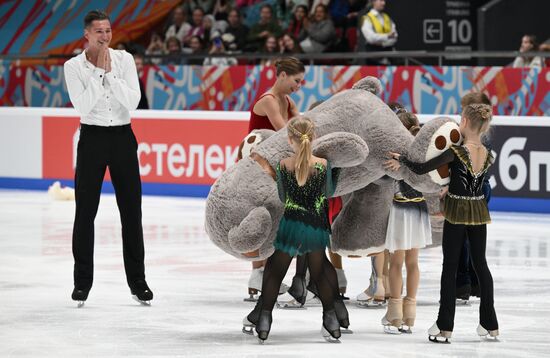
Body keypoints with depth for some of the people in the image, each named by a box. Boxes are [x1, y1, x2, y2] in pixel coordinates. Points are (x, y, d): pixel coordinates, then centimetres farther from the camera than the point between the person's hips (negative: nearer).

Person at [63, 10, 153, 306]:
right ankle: (82, 281, 8)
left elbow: (132, 102, -10)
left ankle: (137, 281, 12)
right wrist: (99, 71, -16)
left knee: (132, 211, 3)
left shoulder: (124, 60, 0)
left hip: (122, 137, 2)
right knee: (85, 212, -1)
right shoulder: (73, 66, -4)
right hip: (92, 138, -1)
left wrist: (109, 73, -16)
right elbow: (83, 106, -16)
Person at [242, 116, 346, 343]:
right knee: (319, 271, 19)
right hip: (317, 226, 0)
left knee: (275, 271, 16)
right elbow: (329, 193, 5)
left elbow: (283, 197, 3)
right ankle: (331, 319, 18)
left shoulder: (283, 166, -10)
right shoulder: (323, 165, -12)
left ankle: (263, 318, 19)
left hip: (291, 225, 0)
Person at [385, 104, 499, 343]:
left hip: (457, 212, -5)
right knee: (480, 264, 13)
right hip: (479, 212, 5)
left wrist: (401, 159, -4)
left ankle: (445, 327, 1)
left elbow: (421, 169, -19)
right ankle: (490, 324, 16)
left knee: (450, 266, 1)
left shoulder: (456, 152, -20)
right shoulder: (488, 156, -2)